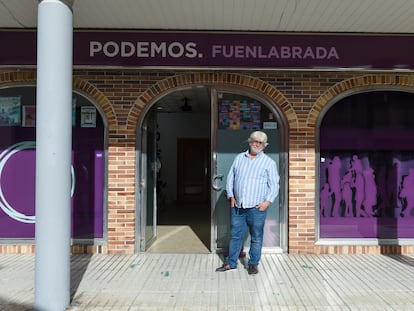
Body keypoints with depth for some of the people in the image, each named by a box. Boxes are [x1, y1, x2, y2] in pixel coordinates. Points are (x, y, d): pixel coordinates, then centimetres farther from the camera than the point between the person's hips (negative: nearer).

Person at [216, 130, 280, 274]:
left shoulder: (269, 162, 3)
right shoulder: (239, 158, 11)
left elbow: (274, 185, 0)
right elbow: (230, 179, 14)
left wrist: (267, 201, -10)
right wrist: (231, 196, 5)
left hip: (257, 207, -2)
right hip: (237, 206, 3)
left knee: (256, 237, 6)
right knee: (235, 235, 10)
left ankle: (253, 264, 21)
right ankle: (231, 262, 22)